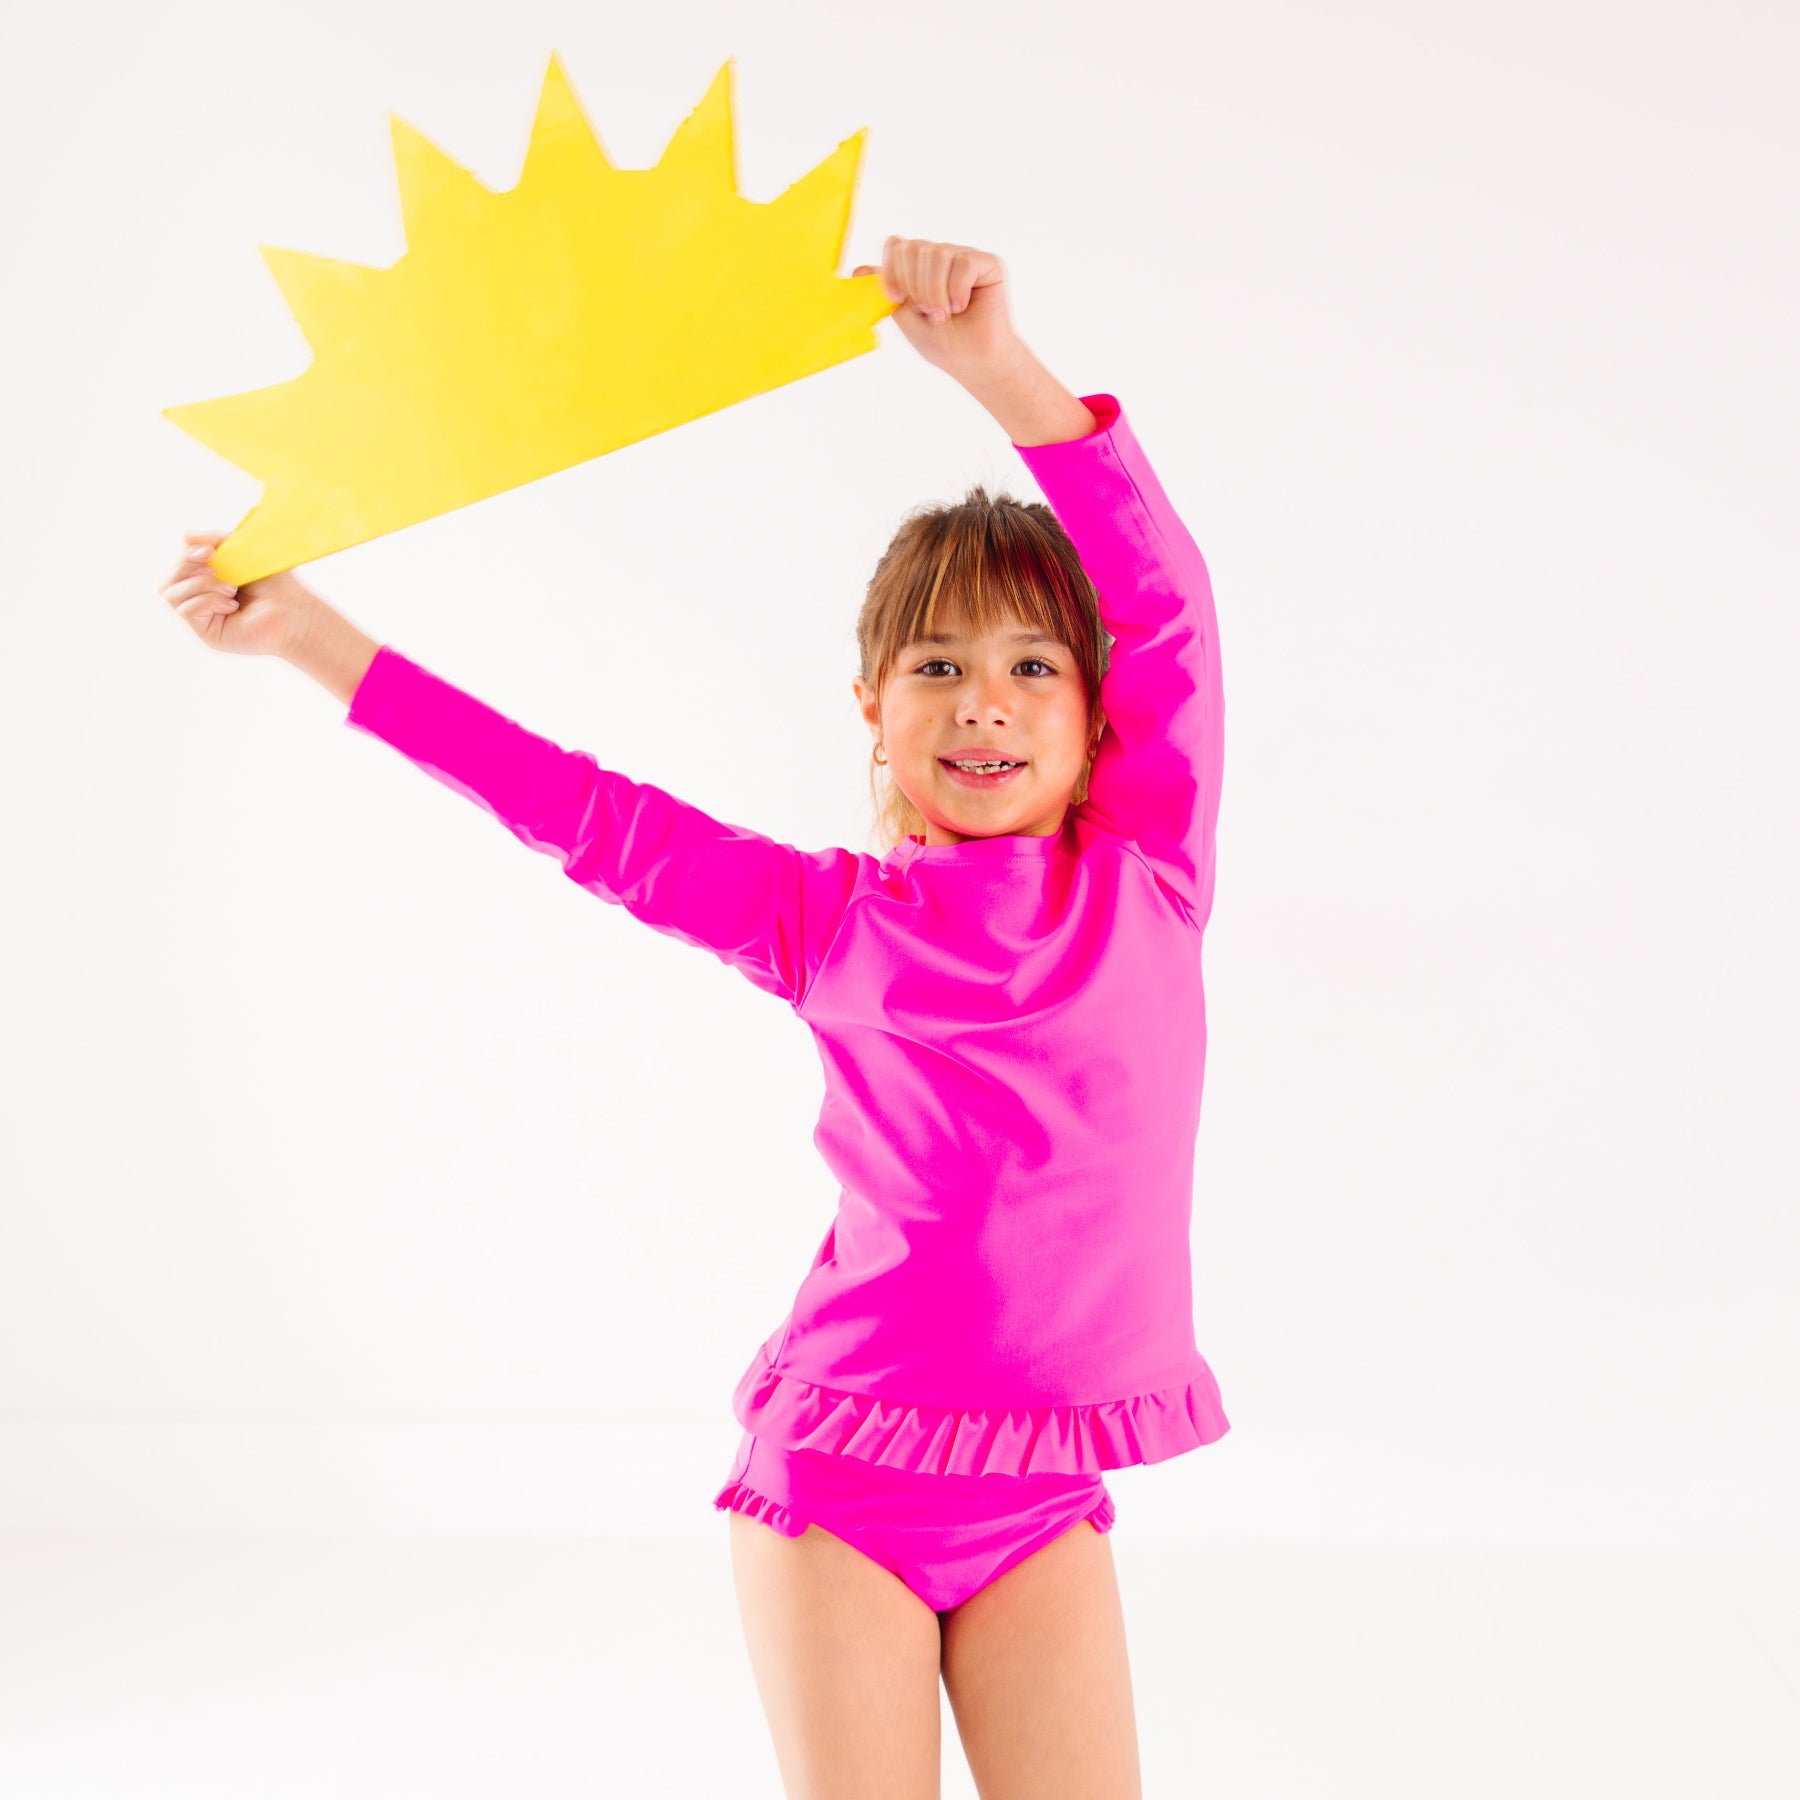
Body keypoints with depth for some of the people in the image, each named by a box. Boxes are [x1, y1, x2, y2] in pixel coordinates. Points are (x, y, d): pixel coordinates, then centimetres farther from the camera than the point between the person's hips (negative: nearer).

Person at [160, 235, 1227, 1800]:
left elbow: (1168, 601, -10)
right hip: (846, 1465, -1)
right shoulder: (834, 920, 1)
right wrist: (316, 639, 4)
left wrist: (998, 367, -20)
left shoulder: (1147, 875, 0)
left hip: (1043, 1494, 1)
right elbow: (582, 812, 3)